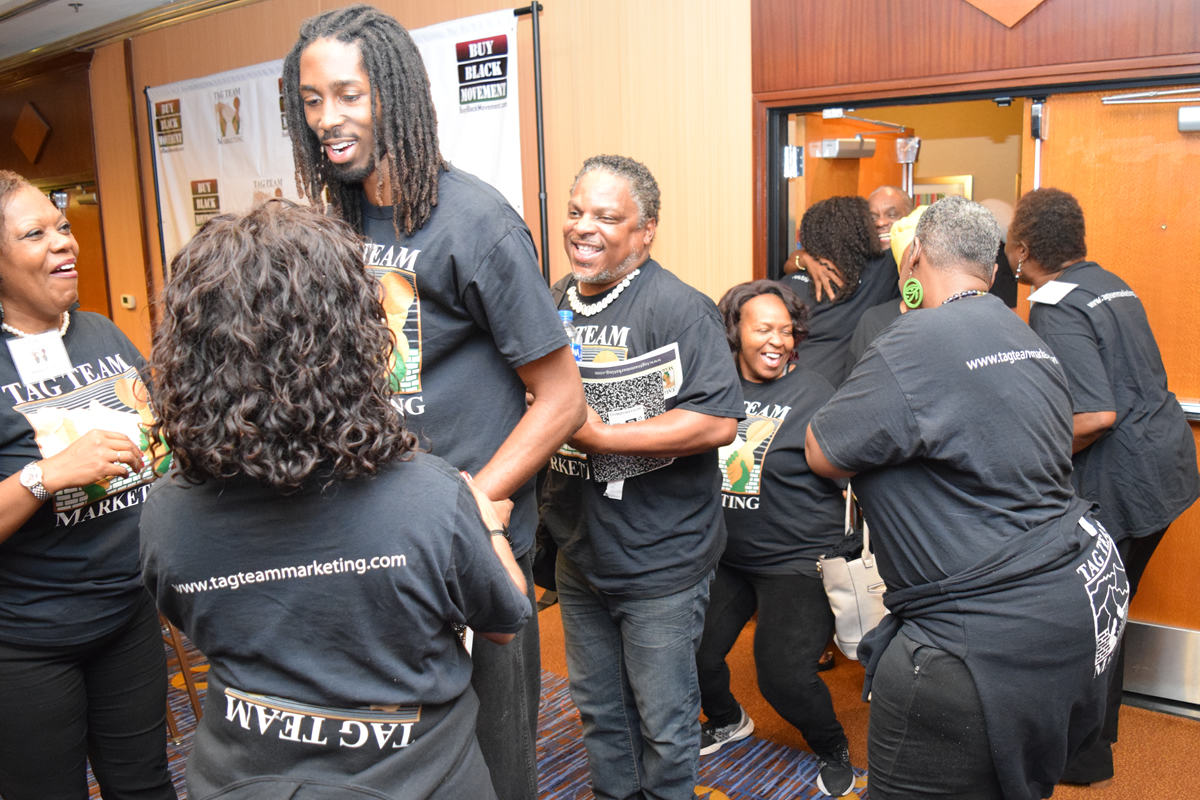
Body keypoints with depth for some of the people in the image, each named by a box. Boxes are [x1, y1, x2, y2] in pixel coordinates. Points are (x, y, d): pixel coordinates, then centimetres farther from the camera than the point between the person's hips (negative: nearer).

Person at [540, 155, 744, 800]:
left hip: (660, 561, -7)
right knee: (596, 704, 23)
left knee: (663, 721, 10)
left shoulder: (679, 309, -18)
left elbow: (719, 423, -26)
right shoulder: (555, 302, 6)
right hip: (577, 553, 7)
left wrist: (598, 435, -27)